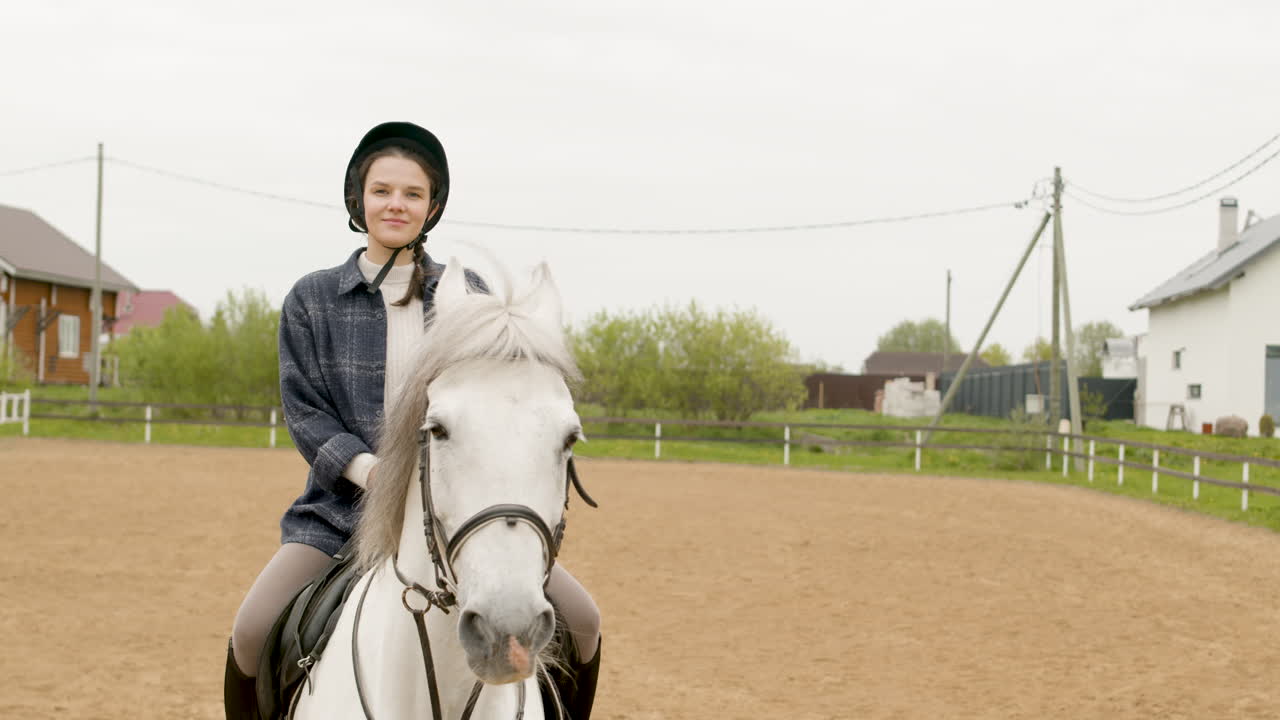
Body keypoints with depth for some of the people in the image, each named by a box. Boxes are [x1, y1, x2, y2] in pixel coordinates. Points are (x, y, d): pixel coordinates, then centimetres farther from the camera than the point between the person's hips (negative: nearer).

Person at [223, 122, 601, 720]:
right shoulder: (311, 300, 6)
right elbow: (303, 411, 0)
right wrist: (369, 469, -18)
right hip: (343, 510, -1)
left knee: (580, 620, -11)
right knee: (252, 633, -23)